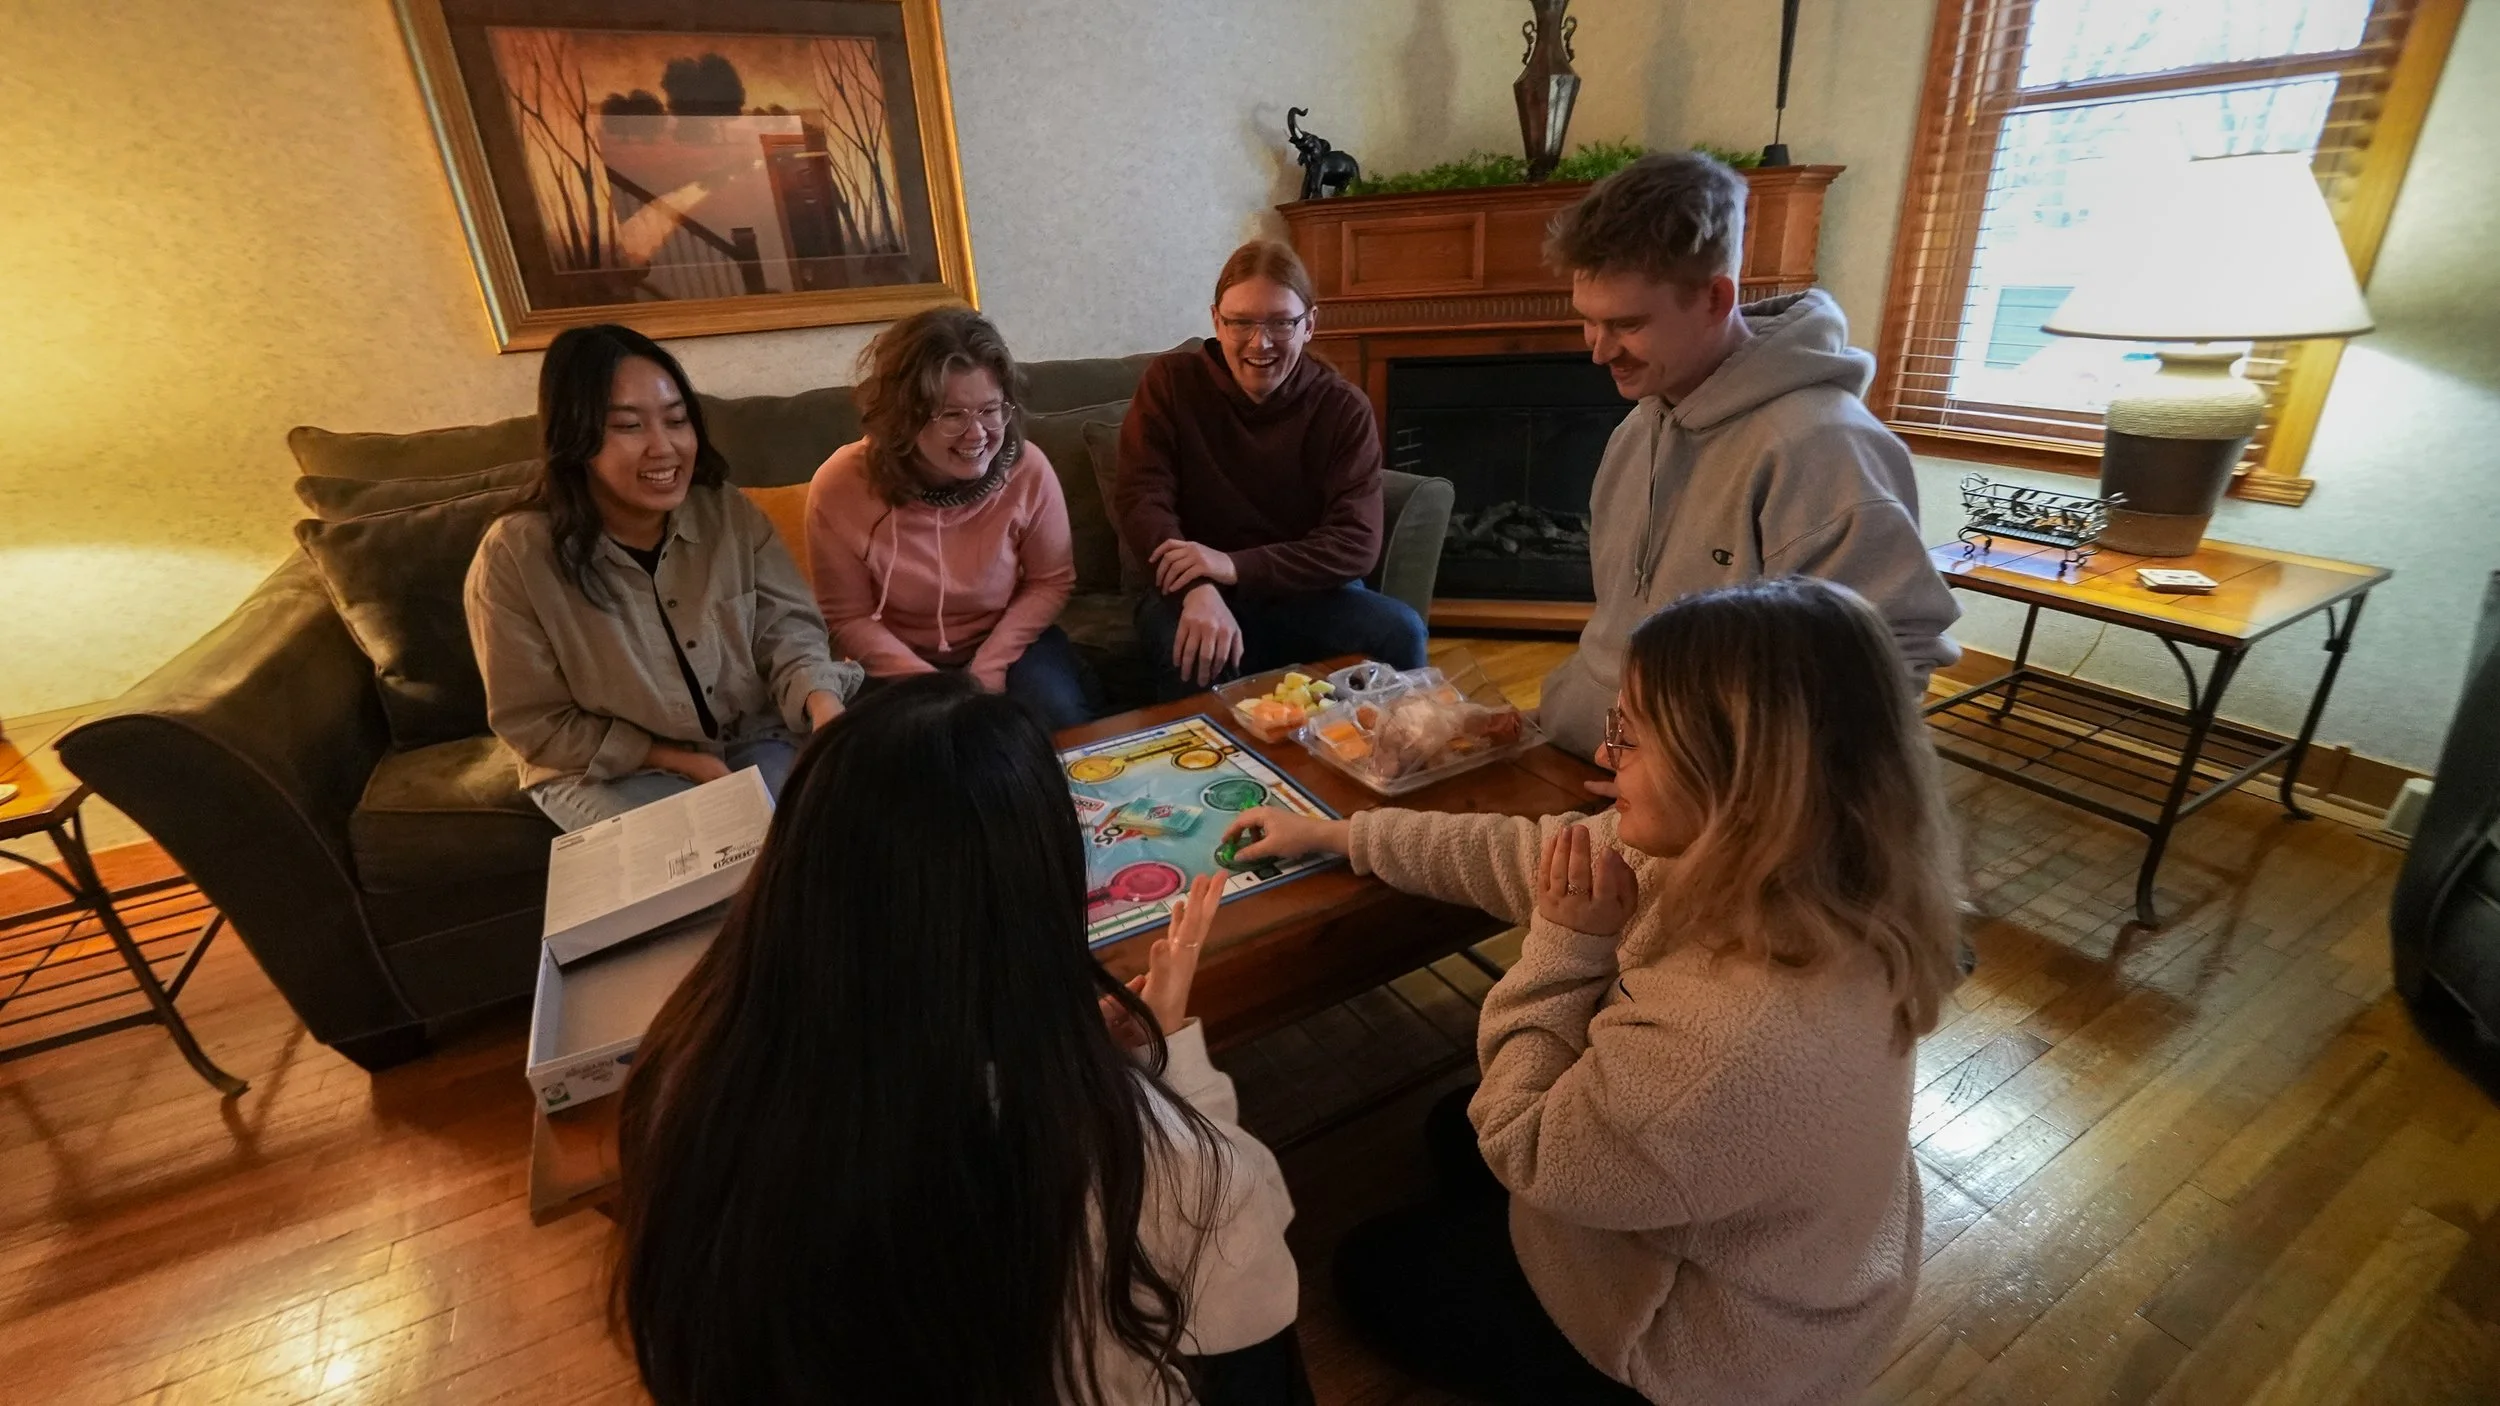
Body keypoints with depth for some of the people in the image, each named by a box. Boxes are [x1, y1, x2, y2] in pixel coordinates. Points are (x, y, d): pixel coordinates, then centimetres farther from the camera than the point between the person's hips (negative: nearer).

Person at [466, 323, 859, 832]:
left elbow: (786, 630, -10)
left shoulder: (731, 513, -6)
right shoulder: (515, 556, -14)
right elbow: (535, 724, -8)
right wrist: (680, 761, -16)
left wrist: (821, 700, -34)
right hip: (607, 771, -2)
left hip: (753, 737, 3)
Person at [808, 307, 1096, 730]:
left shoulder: (1028, 469, -17)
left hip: (1008, 643, 1)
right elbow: (849, 618, -8)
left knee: (1061, 720, -21)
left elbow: (1050, 582, -4)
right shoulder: (840, 488, -19)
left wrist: (989, 667, -15)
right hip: (901, 662, -1)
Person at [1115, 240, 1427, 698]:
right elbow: (1141, 497, -12)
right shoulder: (1170, 382, -2)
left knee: (1401, 631, -25)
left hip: (1308, 594, 1)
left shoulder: (1344, 408, -4)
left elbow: (1356, 543, -13)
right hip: (1195, 592, -1)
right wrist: (1200, 590, -33)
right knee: (1191, 648, -35)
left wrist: (1235, 567, -27)